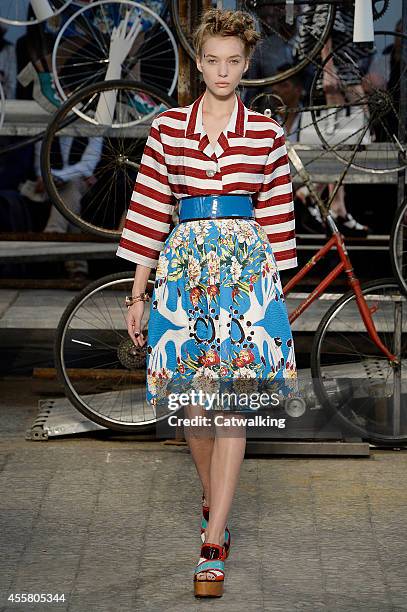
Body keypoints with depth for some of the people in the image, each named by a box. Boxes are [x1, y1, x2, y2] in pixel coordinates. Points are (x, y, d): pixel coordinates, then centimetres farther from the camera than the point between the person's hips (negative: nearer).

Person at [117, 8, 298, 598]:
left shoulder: (267, 133, 6)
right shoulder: (167, 127, 6)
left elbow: (276, 216, 9)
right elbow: (149, 211, 7)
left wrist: (277, 287, 8)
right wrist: (138, 293, 5)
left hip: (248, 263, -1)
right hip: (183, 260, 1)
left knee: (230, 405, -6)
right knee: (191, 400, 5)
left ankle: (214, 541, -4)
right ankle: (212, 499, 32)